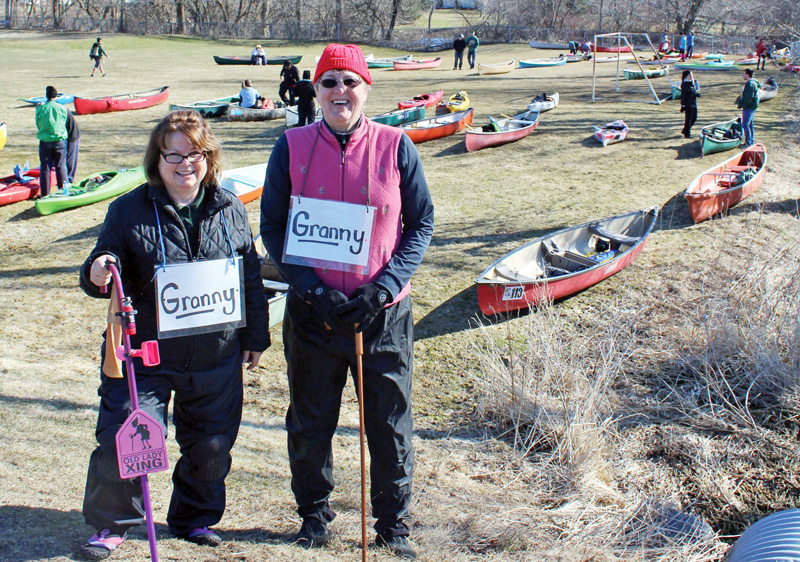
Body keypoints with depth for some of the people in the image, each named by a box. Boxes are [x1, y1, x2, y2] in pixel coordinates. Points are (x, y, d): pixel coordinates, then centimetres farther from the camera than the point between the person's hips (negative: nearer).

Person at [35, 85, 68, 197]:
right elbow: (64, 124, 6)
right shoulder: (63, 108, -7)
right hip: (60, 141, 0)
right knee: (61, 167, 10)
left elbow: (38, 124, 4)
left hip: (45, 142, 0)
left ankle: (45, 193, 9)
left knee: (45, 168, 6)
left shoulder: (40, 109, -7)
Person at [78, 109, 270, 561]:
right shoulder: (130, 211, -5)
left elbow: (251, 277, 10)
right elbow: (106, 276, -2)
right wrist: (97, 276, -27)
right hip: (145, 353, -2)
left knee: (211, 444, 13)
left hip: (217, 355, 3)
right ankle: (111, 525, 20)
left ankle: (197, 517, 37)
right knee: (123, 441, -4)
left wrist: (256, 337, 11)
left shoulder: (230, 209, 3)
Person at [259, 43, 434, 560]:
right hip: (313, 311, 1)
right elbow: (273, 229, 1)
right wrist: (314, 290, -11)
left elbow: (422, 224, 1)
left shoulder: (396, 147, -3)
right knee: (310, 423, 12)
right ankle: (315, 512, 34)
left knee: (392, 425, 7)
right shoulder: (292, 147, -1)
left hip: (384, 314, 0)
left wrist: (383, 288, -11)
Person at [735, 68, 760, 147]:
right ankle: (751, 141, 22)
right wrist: (739, 102, 11)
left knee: (745, 124, -9)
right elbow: (743, 95, 19)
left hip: (749, 107, -11)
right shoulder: (753, 82, 15)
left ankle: (748, 143, -7)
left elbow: (749, 98, -25)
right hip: (750, 106, 11)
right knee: (750, 124, 16)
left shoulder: (750, 84, -19)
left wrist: (742, 105, -17)